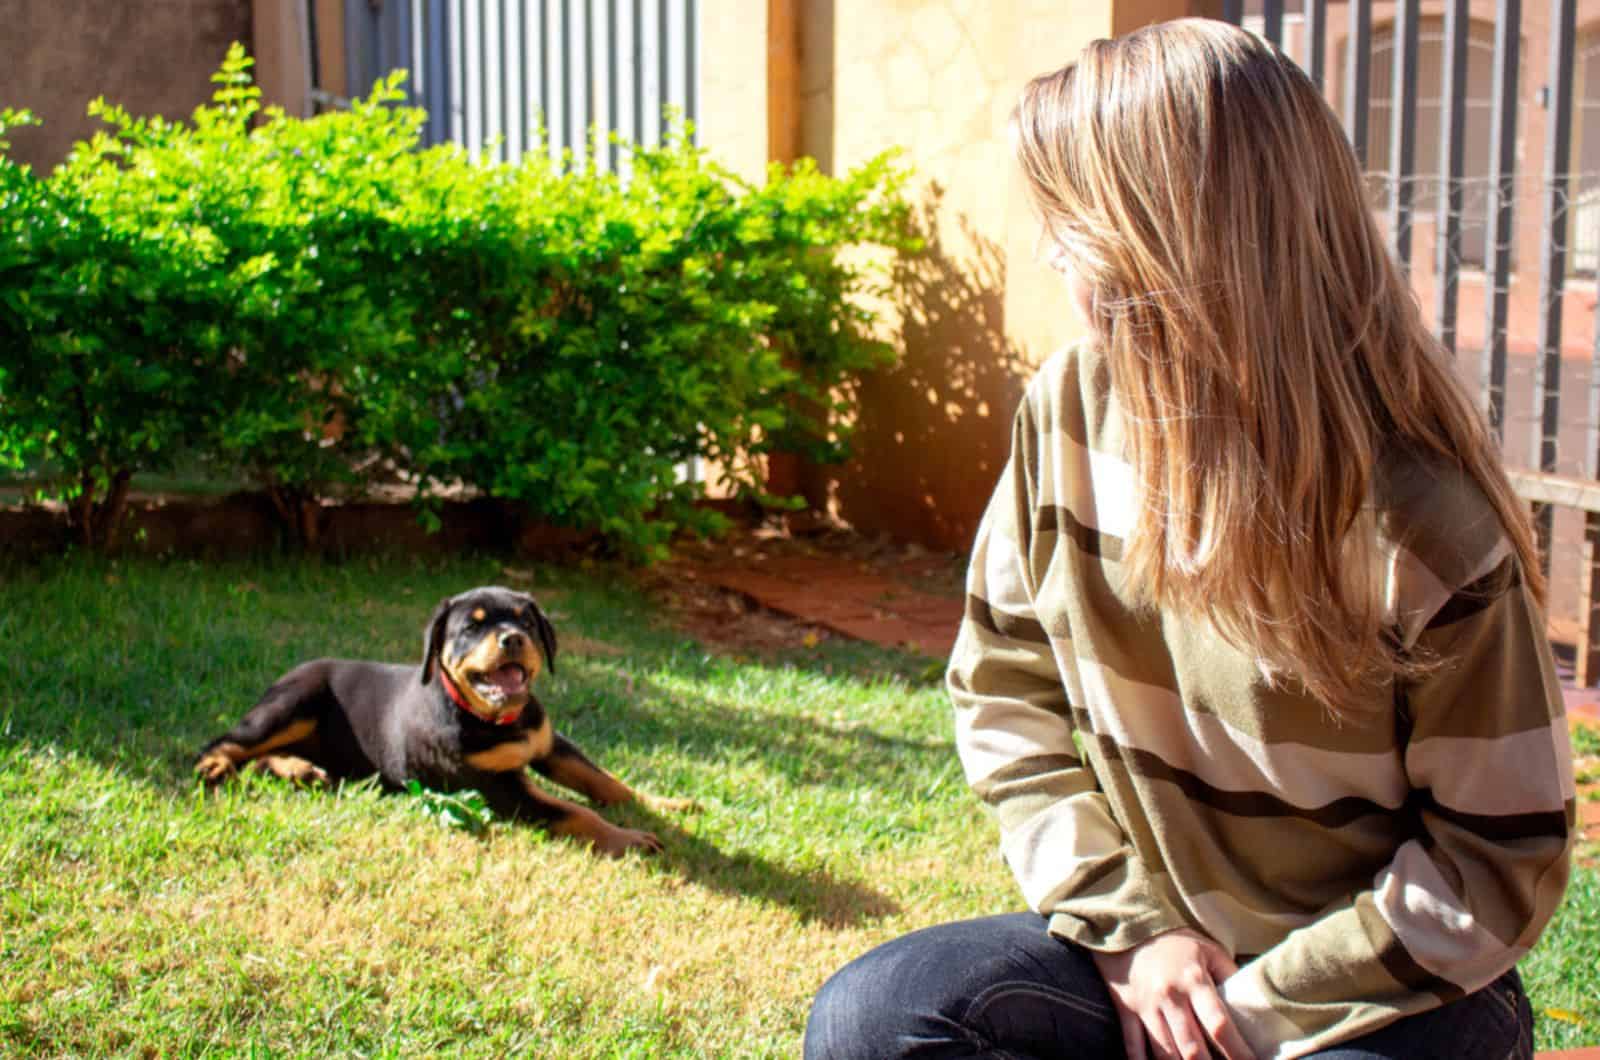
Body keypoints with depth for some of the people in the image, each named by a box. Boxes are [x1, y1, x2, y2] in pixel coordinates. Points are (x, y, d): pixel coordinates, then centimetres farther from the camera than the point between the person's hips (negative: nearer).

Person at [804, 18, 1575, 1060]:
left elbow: (1502, 859, -11)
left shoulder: (1426, 523, -19)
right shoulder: (1070, 411, -6)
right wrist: (1127, 924, -7)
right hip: (1148, 945, 5)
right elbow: (1004, 685, 3)